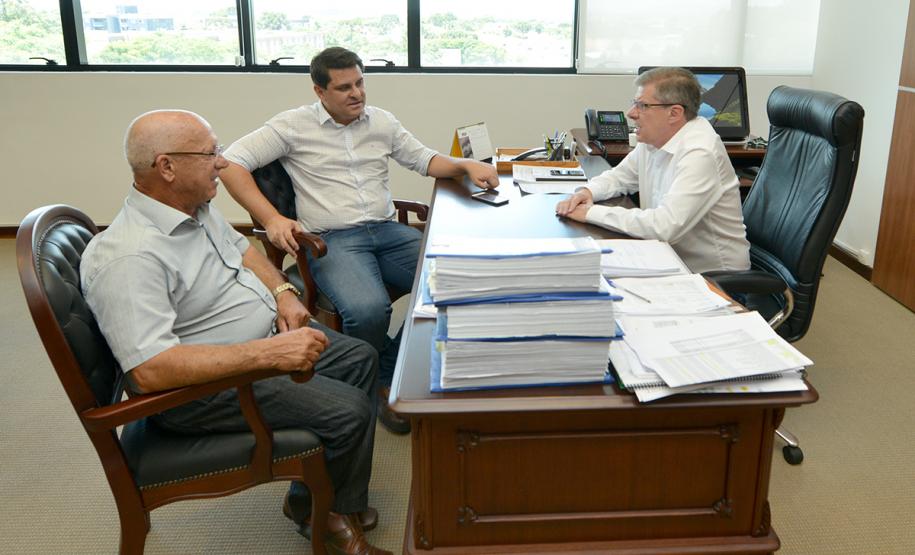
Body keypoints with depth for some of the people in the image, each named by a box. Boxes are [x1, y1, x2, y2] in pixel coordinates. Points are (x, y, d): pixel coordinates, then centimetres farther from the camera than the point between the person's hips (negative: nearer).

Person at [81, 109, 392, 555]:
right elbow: (150, 371, -36)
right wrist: (268, 352, -38)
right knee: (349, 409, -17)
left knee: (360, 360, 13)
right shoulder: (129, 258, -30)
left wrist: (282, 293, -1)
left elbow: (241, 247, 19)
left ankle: (311, 494, 20)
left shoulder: (197, 206, 0)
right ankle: (340, 517, 14)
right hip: (202, 386, -10)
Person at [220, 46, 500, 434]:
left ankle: (396, 364, -1)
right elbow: (231, 163, -2)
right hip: (332, 241, -5)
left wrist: (465, 166, 3)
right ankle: (386, 384, -2)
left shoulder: (382, 121, 17)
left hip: (387, 231, 5)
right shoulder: (294, 125, 3)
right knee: (368, 310, -34)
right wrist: (271, 219, -13)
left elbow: (423, 159, 23)